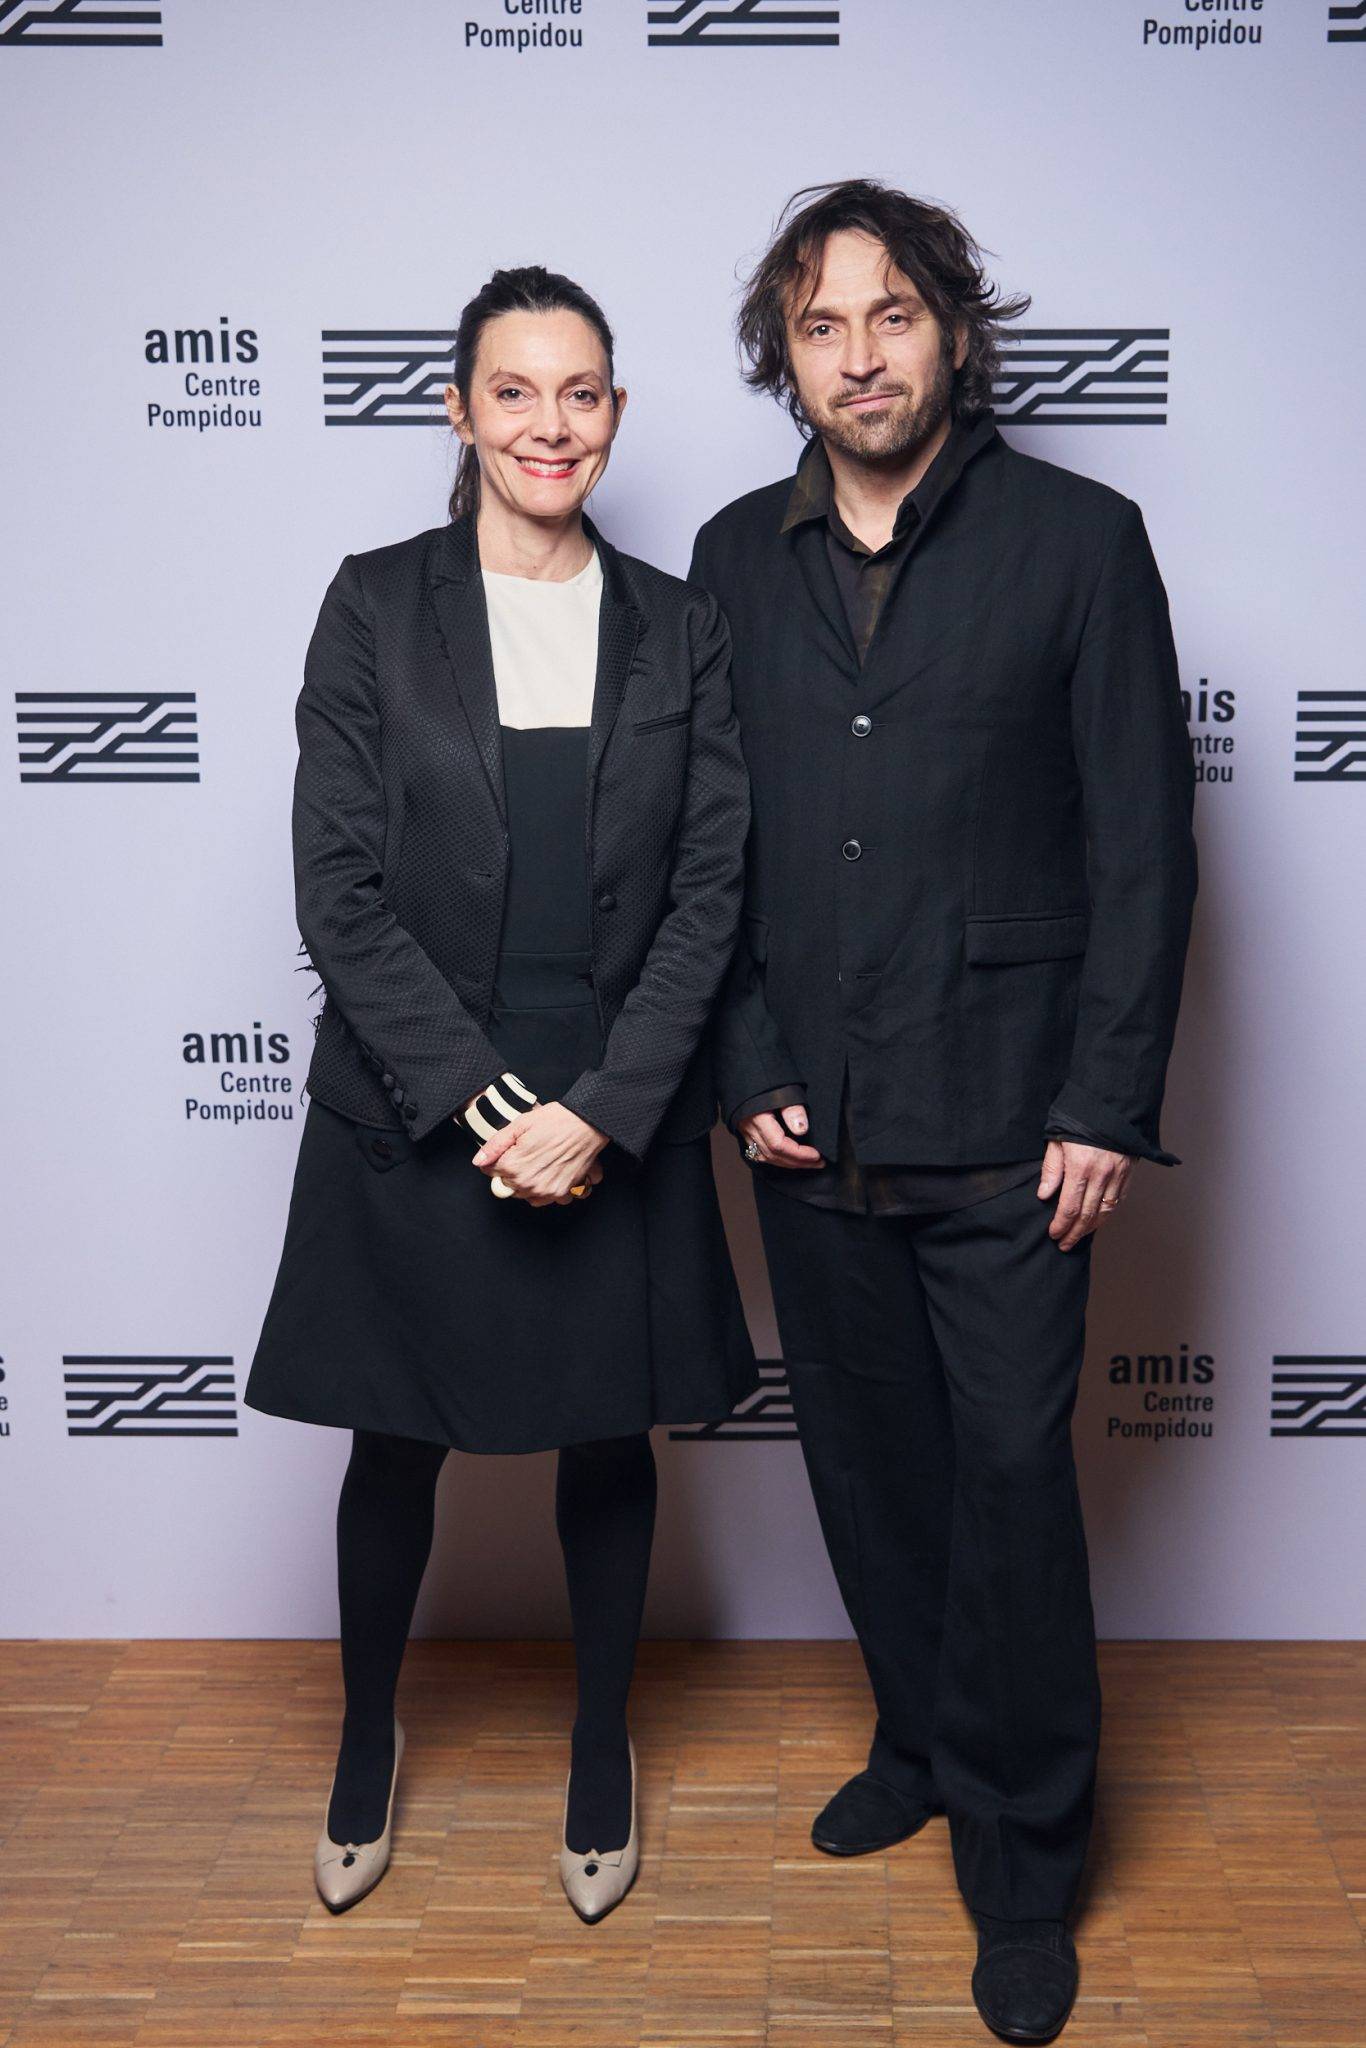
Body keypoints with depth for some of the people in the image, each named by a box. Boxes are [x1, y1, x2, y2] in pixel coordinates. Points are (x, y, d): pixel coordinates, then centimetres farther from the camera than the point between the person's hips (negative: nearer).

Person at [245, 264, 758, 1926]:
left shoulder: (678, 629, 1)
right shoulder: (376, 606, -3)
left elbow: (710, 892, -3)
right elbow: (340, 886, -8)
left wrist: (599, 1110, -13)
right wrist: (479, 1101, -15)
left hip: (620, 1126, 1)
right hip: (411, 1121, -1)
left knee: (607, 1449, 15)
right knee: (395, 1449, 14)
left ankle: (600, 1752, 39)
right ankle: (367, 1743, 40)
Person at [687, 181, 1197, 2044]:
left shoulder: (1077, 539, -2)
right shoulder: (737, 558, 8)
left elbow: (1143, 845, -5)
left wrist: (1107, 1107, -10)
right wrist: (750, 1073, 2)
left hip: (1004, 1124, -3)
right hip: (810, 1123, 4)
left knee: (1011, 1479, 1)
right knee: (869, 1458, 15)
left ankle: (1021, 1865, 20)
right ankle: (922, 1746, 38)